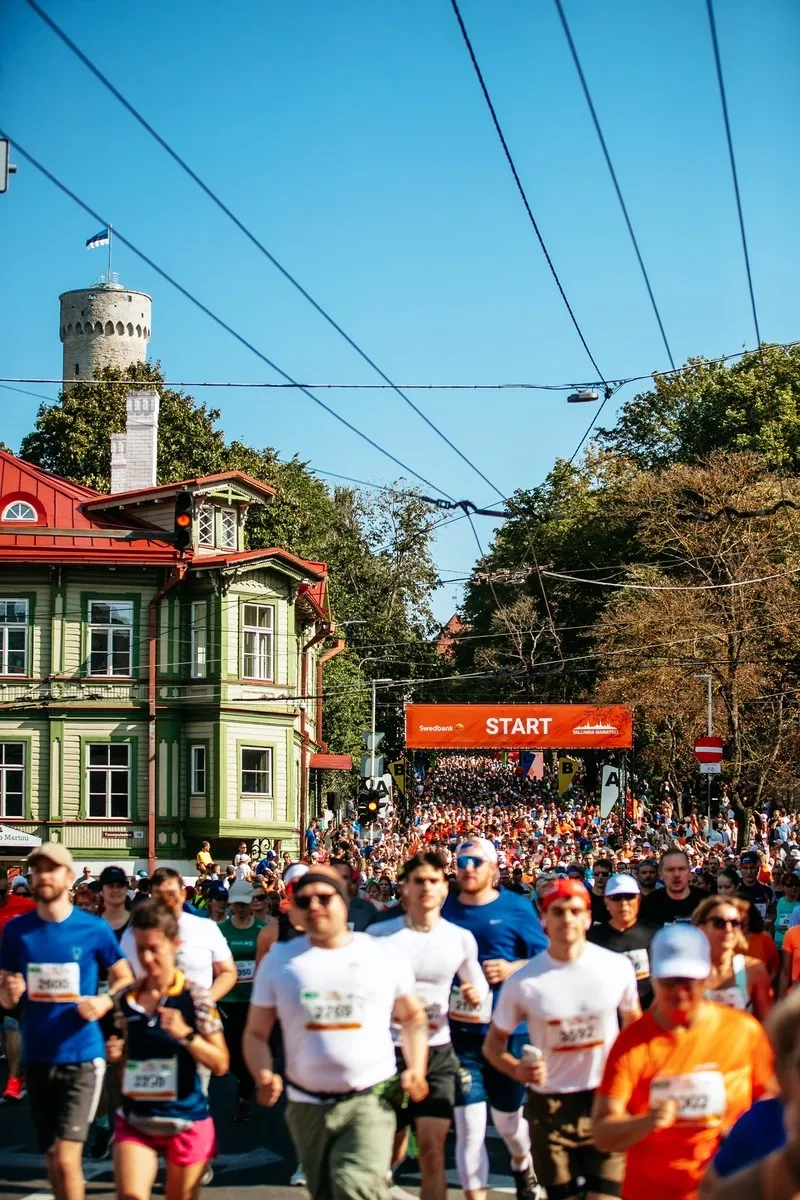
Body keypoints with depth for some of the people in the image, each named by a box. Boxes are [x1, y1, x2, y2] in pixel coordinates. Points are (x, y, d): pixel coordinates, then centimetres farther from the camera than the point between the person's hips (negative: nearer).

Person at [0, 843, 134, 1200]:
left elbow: (125, 978, 6)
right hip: (37, 1056, 3)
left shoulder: (94, 929, -6)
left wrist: (106, 1001, -14)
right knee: (52, 1159, 14)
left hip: (81, 1056, -3)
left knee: (66, 1159, -12)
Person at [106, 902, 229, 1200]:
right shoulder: (126, 999, 2)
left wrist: (185, 1034, -23)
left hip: (186, 1121, -2)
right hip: (135, 1119, 2)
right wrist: (115, 1054, -4)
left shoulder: (195, 997, -8)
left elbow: (221, 1064, -9)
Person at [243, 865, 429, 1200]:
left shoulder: (385, 955, 1)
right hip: (308, 1106, 3)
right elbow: (256, 1033, 5)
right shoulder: (279, 959, 2)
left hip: (370, 1101, -3)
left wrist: (416, 1069, -1)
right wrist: (264, 1076, -14)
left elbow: (412, 1017, 14)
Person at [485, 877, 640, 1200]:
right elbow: (493, 1043, 2)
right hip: (550, 1104, 0)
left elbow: (634, 1027, 12)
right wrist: (518, 1070, -19)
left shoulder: (617, 967, -5)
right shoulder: (523, 982, -9)